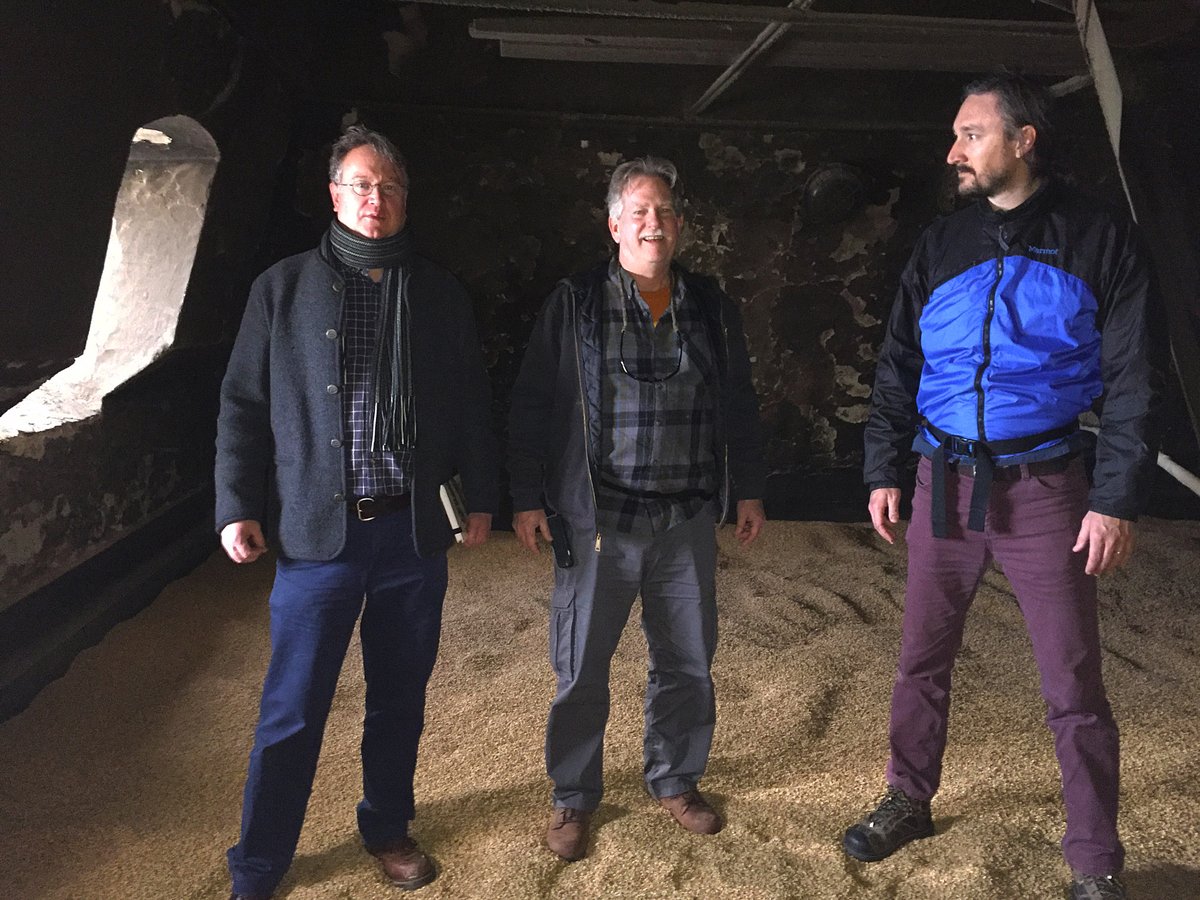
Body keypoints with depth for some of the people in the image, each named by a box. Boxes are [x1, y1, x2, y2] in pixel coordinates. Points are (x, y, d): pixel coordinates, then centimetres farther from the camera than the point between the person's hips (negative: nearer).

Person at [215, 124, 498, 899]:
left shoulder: (441, 294, 7)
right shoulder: (283, 288, 3)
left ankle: (388, 828, 36)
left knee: (401, 697, 14)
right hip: (318, 532, -1)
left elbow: (473, 407, 10)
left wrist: (482, 497, 7)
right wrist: (238, 507, -2)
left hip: (415, 531, 2)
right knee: (293, 712, 5)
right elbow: (244, 405, 4)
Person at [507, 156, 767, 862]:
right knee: (582, 670, 7)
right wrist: (528, 498, -5)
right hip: (596, 520, -3)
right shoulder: (576, 305, -2)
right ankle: (575, 798, 28)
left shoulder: (712, 308, 7)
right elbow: (532, 405, -2)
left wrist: (750, 490, 13)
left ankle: (676, 780, 36)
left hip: (688, 521, 3)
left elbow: (739, 406, 14)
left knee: (688, 663, 14)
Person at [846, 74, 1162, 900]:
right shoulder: (940, 246, 8)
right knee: (923, 659, 12)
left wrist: (1116, 500, -11)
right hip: (945, 482, 3)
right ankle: (909, 801, 31)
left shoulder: (1099, 240, -2)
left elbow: (1132, 381, -3)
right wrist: (883, 472, 2)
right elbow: (898, 367, 10)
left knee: (1073, 685, 4)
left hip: (1044, 488, -3)